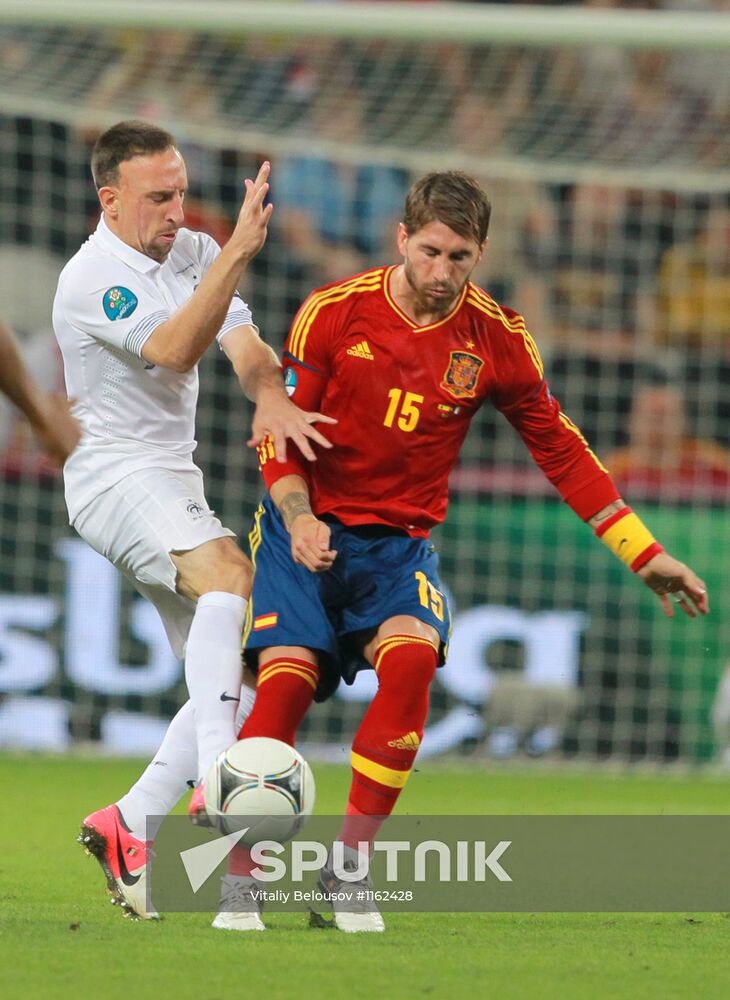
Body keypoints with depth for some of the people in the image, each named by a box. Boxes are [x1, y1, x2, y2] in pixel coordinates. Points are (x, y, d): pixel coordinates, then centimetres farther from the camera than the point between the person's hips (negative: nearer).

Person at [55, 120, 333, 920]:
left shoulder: (194, 251, 8)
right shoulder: (91, 280, -15)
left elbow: (243, 344, -1)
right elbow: (174, 350, -29)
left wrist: (271, 398, -24)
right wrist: (238, 253, -38)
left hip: (174, 478, 8)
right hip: (114, 473, -8)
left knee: (235, 678, 2)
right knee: (230, 577, -35)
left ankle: (131, 827, 10)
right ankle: (219, 787, -46)